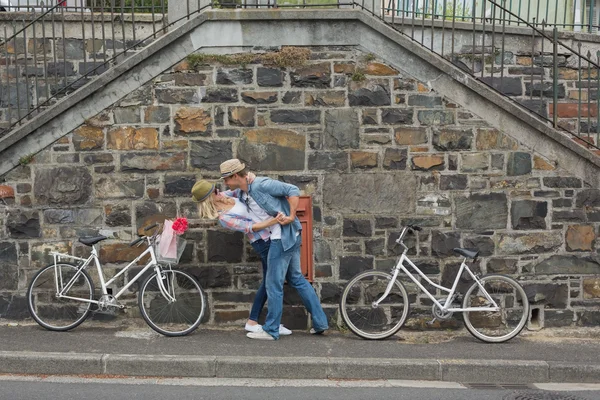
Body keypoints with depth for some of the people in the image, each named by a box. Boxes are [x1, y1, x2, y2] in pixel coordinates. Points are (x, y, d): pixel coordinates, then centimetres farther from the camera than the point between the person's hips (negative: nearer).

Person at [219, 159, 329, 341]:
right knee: (297, 279, 17)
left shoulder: (261, 185, -16)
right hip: (291, 237, 10)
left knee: (273, 284, -1)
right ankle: (320, 322, 22)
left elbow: (293, 191, -16)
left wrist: (291, 217, -19)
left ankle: (271, 330, 9)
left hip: (283, 236, -10)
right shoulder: (241, 193, 10)